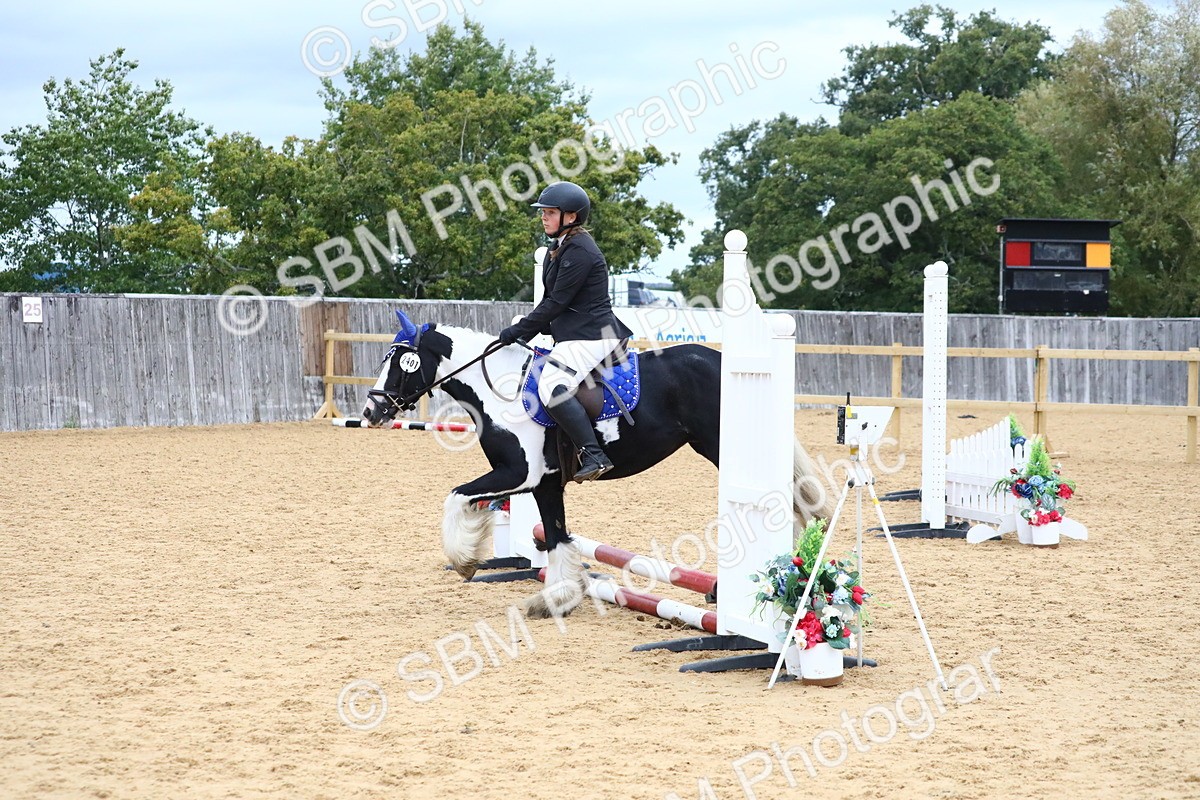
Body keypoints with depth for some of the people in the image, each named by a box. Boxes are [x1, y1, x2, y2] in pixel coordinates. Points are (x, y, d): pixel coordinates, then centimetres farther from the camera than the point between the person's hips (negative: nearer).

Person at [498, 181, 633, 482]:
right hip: (572, 335, 12)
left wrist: (519, 330, -13)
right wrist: (526, 330, 8)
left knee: (552, 387, -26)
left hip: (589, 336, -12)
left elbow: (557, 302, -17)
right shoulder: (559, 248, 17)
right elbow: (552, 300, 19)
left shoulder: (579, 251, -15)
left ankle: (593, 455, -31)